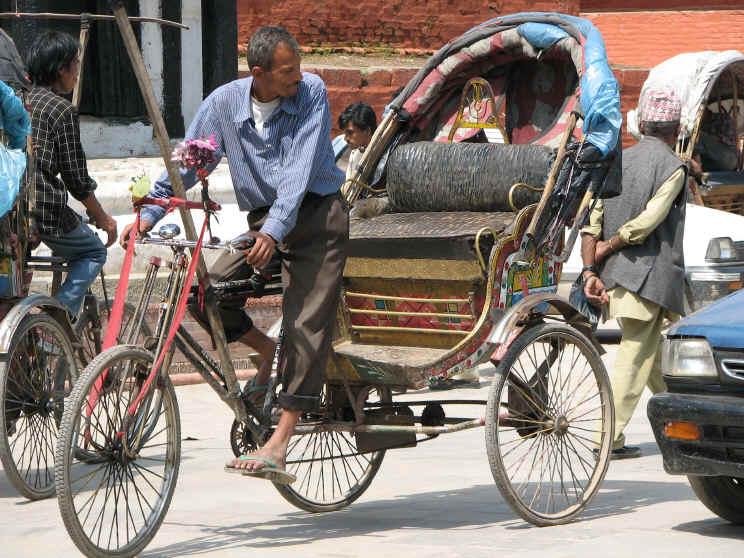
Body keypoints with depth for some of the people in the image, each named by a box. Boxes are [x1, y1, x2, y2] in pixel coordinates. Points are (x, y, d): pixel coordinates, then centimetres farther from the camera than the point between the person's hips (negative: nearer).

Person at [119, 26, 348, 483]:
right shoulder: (224, 103, -2)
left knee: (306, 327, -14)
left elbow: (301, 168, -20)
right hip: (263, 219, 4)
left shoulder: (312, 92, -11)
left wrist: (274, 230, -31)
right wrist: (150, 214, -5)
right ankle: (270, 353, 15)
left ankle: (278, 445, -19)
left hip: (316, 214, -4)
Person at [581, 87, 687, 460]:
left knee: (653, 352, 17)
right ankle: (611, 438, 2)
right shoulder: (672, 168, -8)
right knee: (635, 356, 0)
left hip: (614, 274, 7)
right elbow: (647, 222, -18)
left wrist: (590, 269, -1)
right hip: (650, 274, -7)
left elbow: (591, 221, 3)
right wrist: (609, 246, -5)